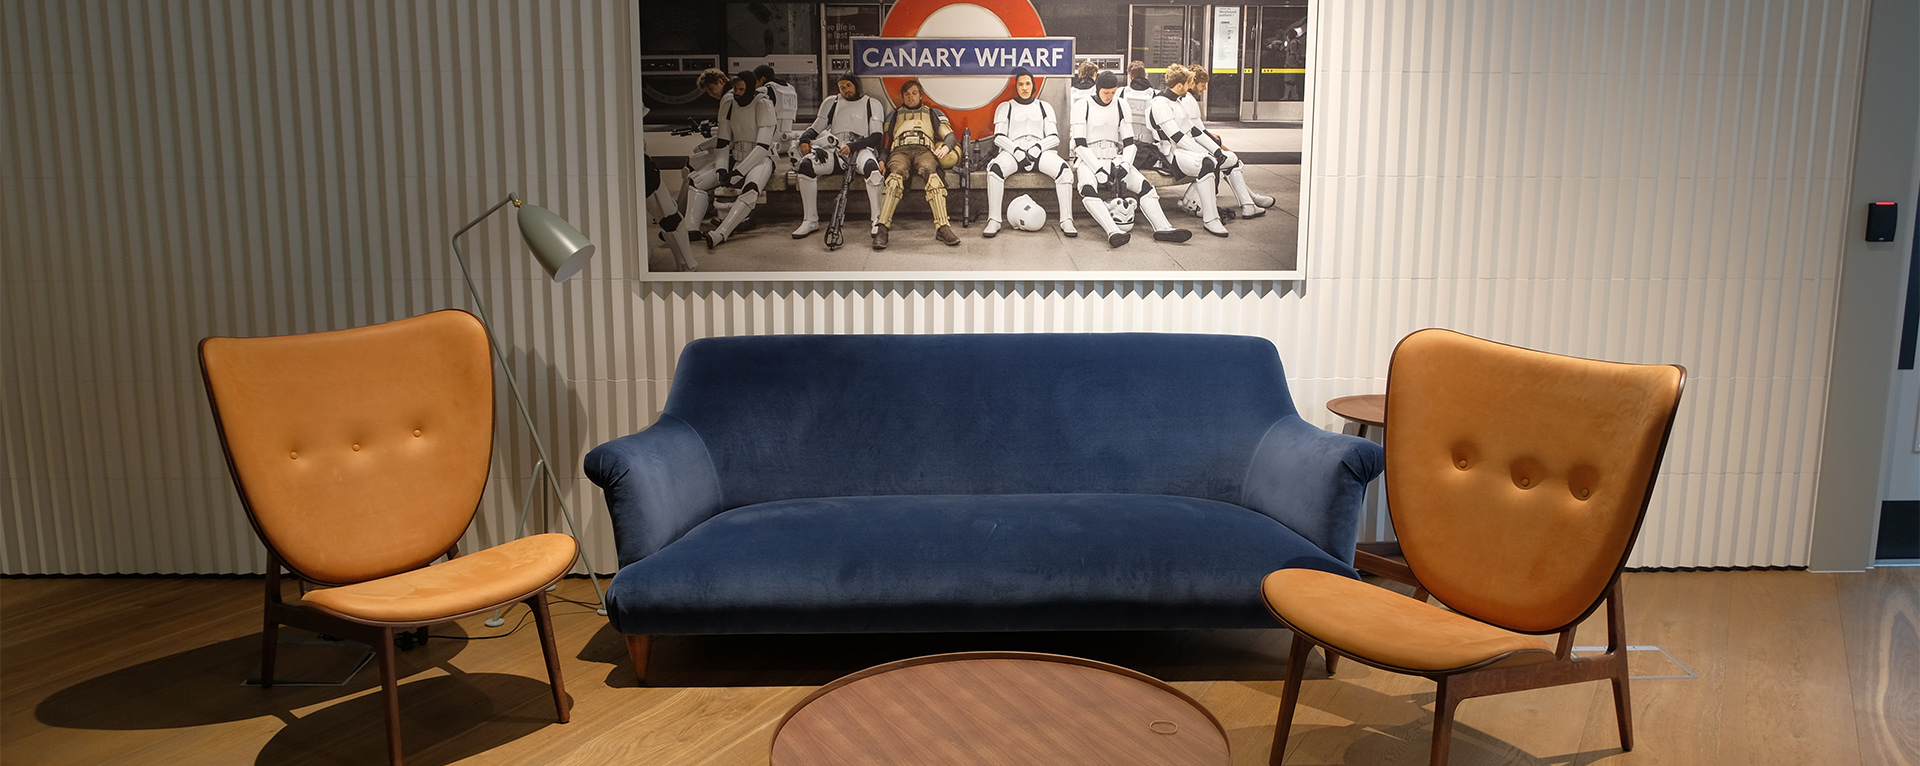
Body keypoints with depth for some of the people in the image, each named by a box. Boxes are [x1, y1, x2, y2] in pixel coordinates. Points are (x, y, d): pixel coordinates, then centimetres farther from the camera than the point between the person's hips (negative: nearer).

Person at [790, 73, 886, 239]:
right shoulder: (831, 102, 24)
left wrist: (853, 146, -15)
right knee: (806, 164, -26)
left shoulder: (872, 104, 13)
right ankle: (810, 221, -20)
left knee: (871, 166, -39)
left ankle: (876, 220, -34)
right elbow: (816, 127, 20)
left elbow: (876, 137, 1)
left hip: (860, 149, -3)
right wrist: (804, 139, -4)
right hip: (834, 150, 3)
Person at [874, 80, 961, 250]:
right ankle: (881, 228, -50)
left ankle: (942, 227, -50)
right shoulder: (893, 116, 34)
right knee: (897, 173, -38)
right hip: (899, 150, 0)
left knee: (930, 171, -38)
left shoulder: (933, 113, 31)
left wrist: (946, 146, -5)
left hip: (924, 150, 0)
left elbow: (949, 135, 19)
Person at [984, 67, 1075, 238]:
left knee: (1063, 169, -29)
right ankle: (994, 221, -29)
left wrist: (1037, 148, -12)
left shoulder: (1044, 107, 19)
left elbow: (1054, 138, 9)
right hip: (1012, 150, -1)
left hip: (1040, 151, 1)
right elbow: (999, 137, 3)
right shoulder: (1005, 107, 15)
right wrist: (1017, 151, -14)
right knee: (994, 169, -35)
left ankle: (1066, 221, -26)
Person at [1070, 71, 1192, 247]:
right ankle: (1114, 232, -54)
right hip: (1088, 159, -5)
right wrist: (1098, 169, -19)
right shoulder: (1083, 106, -1)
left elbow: (1128, 142, 9)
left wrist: (1125, 165, -11)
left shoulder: (1121, 106, 11)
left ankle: (1163, 228, -32)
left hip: (1114, 159, 5)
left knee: (1144, 186, -20)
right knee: (1088, 189, -37)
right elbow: (1080, 145, -8)